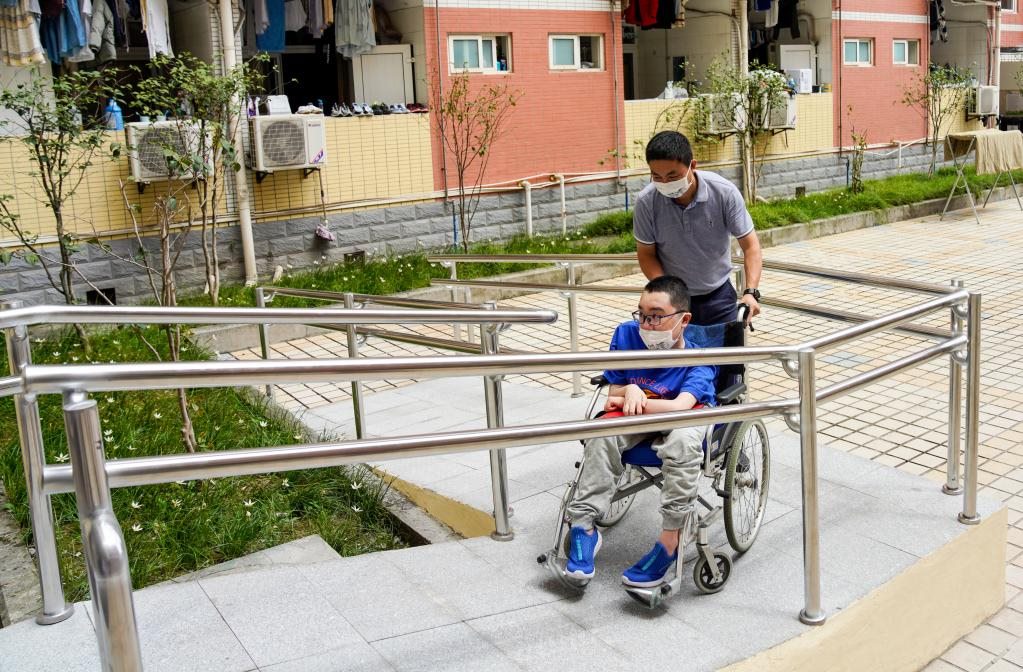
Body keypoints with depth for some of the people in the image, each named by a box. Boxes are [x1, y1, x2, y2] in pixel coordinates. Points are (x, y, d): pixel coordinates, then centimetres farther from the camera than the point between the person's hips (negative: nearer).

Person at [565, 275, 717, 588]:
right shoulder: (627, 334, -11)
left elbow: (680, 407, -35)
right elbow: (614, 394, -2)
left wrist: (634, 400, -24)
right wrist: (629, 391, -26)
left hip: (684, 415, -3)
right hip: (638, 417, 3)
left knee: (683, 442, -37)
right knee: (601, 434, -26)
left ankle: (669, 541, -31)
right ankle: (582, 525, -22)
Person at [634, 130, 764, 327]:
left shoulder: (724, 192, -18)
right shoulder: (646, 201, -18)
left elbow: (750, 245, -12)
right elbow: (646, 253, -6)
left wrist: (751, 292, -26)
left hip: (718, 296, 1)